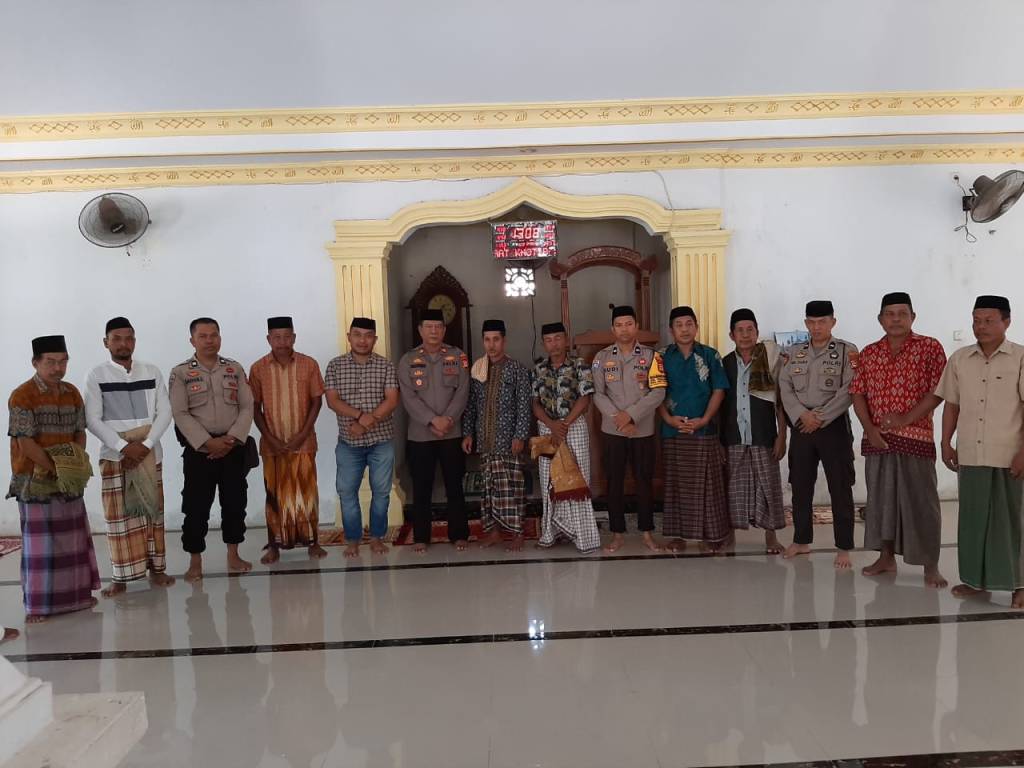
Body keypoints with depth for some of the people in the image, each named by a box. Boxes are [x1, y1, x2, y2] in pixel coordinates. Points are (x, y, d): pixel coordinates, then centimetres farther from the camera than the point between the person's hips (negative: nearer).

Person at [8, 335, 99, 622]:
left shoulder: (73, 393, 6)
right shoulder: (22, 396, -13)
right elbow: (25, 442, -16)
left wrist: (76, 466, -6)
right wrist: (54, 470, -16)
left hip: (70, 480, 6)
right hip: (35, 481, -6)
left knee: (73, 537, 12)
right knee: (39, 542, 0)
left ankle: (77, 593, 24)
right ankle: (37, 604, 10)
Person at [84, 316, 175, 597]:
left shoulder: (152, 371, 4)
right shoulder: (96, 375, -1)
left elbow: (165, 412, 1)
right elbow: (92, 419, -6)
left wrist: (145, 444, -11)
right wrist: (124, 446, -15)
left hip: (149, 453, 2)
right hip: (114, 454, -2)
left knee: (152, 510, 7)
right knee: (119, 515, 1)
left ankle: (156, 568, 16)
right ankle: (120, 576, 7)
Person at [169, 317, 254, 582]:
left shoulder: (235, 369, 7)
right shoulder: (180, 373, -1)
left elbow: (247, 407, 2)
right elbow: (180, 414, -8)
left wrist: (232, 439, -11)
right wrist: (208, 442, -15)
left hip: (233, 447, 3)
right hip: (198, 448, -2)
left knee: (235, 502, 8)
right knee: (196, 506, 0)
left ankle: (233, 556, 21)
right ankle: (195, 562, 12)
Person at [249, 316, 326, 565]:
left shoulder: (309, 364, -2)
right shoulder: (258, 368, -2)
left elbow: (317, 401, 0)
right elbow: (255, 408, 1)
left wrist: (302, 435, -8)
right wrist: (271, 439, -7)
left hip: (303, 442, 0)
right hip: (272, 444, 0)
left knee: (307, 492, 4)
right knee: (275, 495, 6)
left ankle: (312, 541, 14)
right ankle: (274, 545, 14)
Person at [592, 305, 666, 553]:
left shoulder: (651, 356, -1)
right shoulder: (602, 357, 2)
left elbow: (658, 392, -9)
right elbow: (598, 394, -3)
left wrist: (631, 414, -17)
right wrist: (619, 419, -14)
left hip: (643, 430, 0)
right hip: (612, 430, 1)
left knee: (644, 481, 6)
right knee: (614, 481, 5)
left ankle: (647, 533, 19)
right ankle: (618, 533, 16)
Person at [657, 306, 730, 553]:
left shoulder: (710, 355, 3)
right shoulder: (662, 357, 5)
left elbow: (719, 390, 0)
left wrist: (704, 419, -11)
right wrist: (668, 419, -10)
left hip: (704, 430, -1)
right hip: (672, 431, 1)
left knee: (707, 483, 2)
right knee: (676, 484, 6)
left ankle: (711, 534, 11)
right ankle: (678, 533, 14)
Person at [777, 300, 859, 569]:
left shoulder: (847, 351, -3)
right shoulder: (794, 354, 9)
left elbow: (849, 390, -12)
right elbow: (785, 387, 2)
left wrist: (821, 417, -14)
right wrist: (802, 415, -12)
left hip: (834, 426, -4)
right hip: (801, 426, 4)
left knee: (840, 489, -1)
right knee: (800, 487, 10)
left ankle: (844, 548, 9)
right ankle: (801, 541, 24)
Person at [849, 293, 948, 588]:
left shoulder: (930, 347, -1)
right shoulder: (869, 353, 9)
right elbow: (858, 394, 7)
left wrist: (906, 418, -17)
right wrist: (870, 429, -6)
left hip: (916, 436, -4)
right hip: (876, 438, 4)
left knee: (920, 501, -2)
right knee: (880, 497, 10)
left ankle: (931, 566, 7)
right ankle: (886, 558, 23)